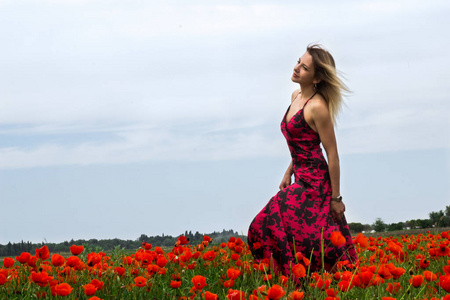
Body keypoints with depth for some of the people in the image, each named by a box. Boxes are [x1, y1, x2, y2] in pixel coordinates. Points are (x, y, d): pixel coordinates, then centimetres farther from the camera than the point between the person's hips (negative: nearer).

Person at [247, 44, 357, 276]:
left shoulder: (317, 107, -16)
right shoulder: (296, 96, 11)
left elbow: (332, 154, -14)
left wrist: (336, 197, -12)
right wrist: (288, 172, 16)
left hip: (315, 183, -9)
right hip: (302, 180, 9)